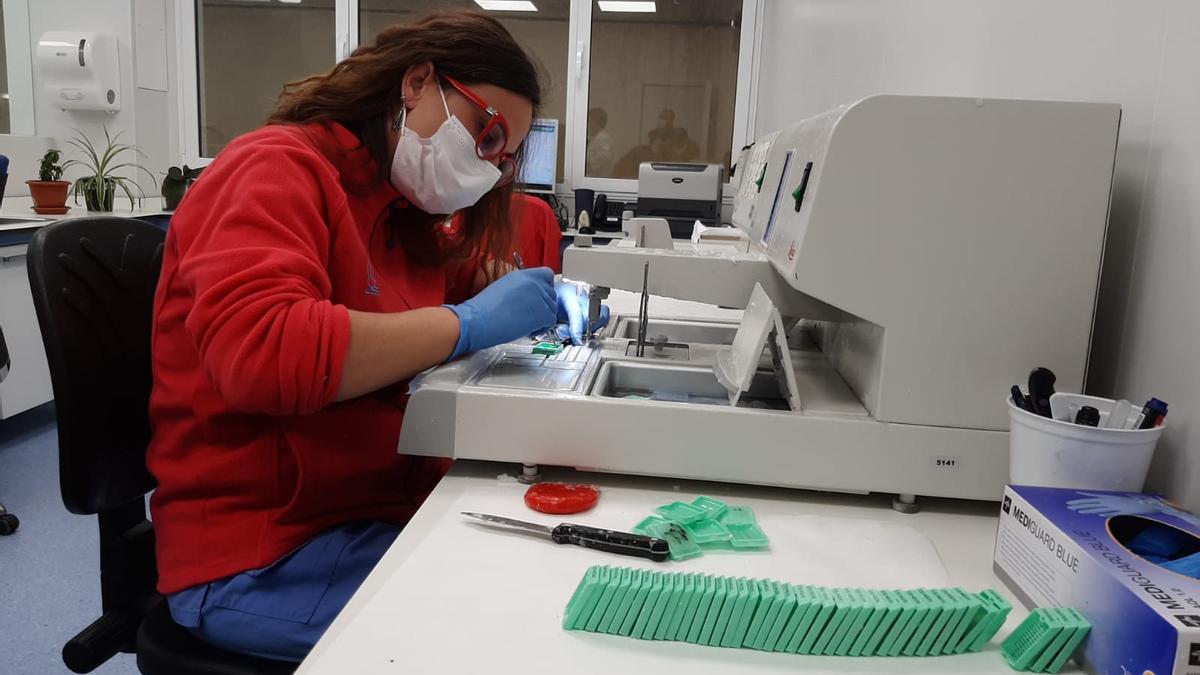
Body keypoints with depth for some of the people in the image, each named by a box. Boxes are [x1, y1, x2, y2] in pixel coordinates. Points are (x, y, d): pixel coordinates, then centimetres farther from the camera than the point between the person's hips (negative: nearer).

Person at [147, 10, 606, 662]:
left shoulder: (398, 208, 11)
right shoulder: (277, 169, -13)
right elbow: (256, 351, -30)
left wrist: (542, 299, 3)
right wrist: (469, 323, -24)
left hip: (386, 509, 8)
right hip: (264, 555, -8)